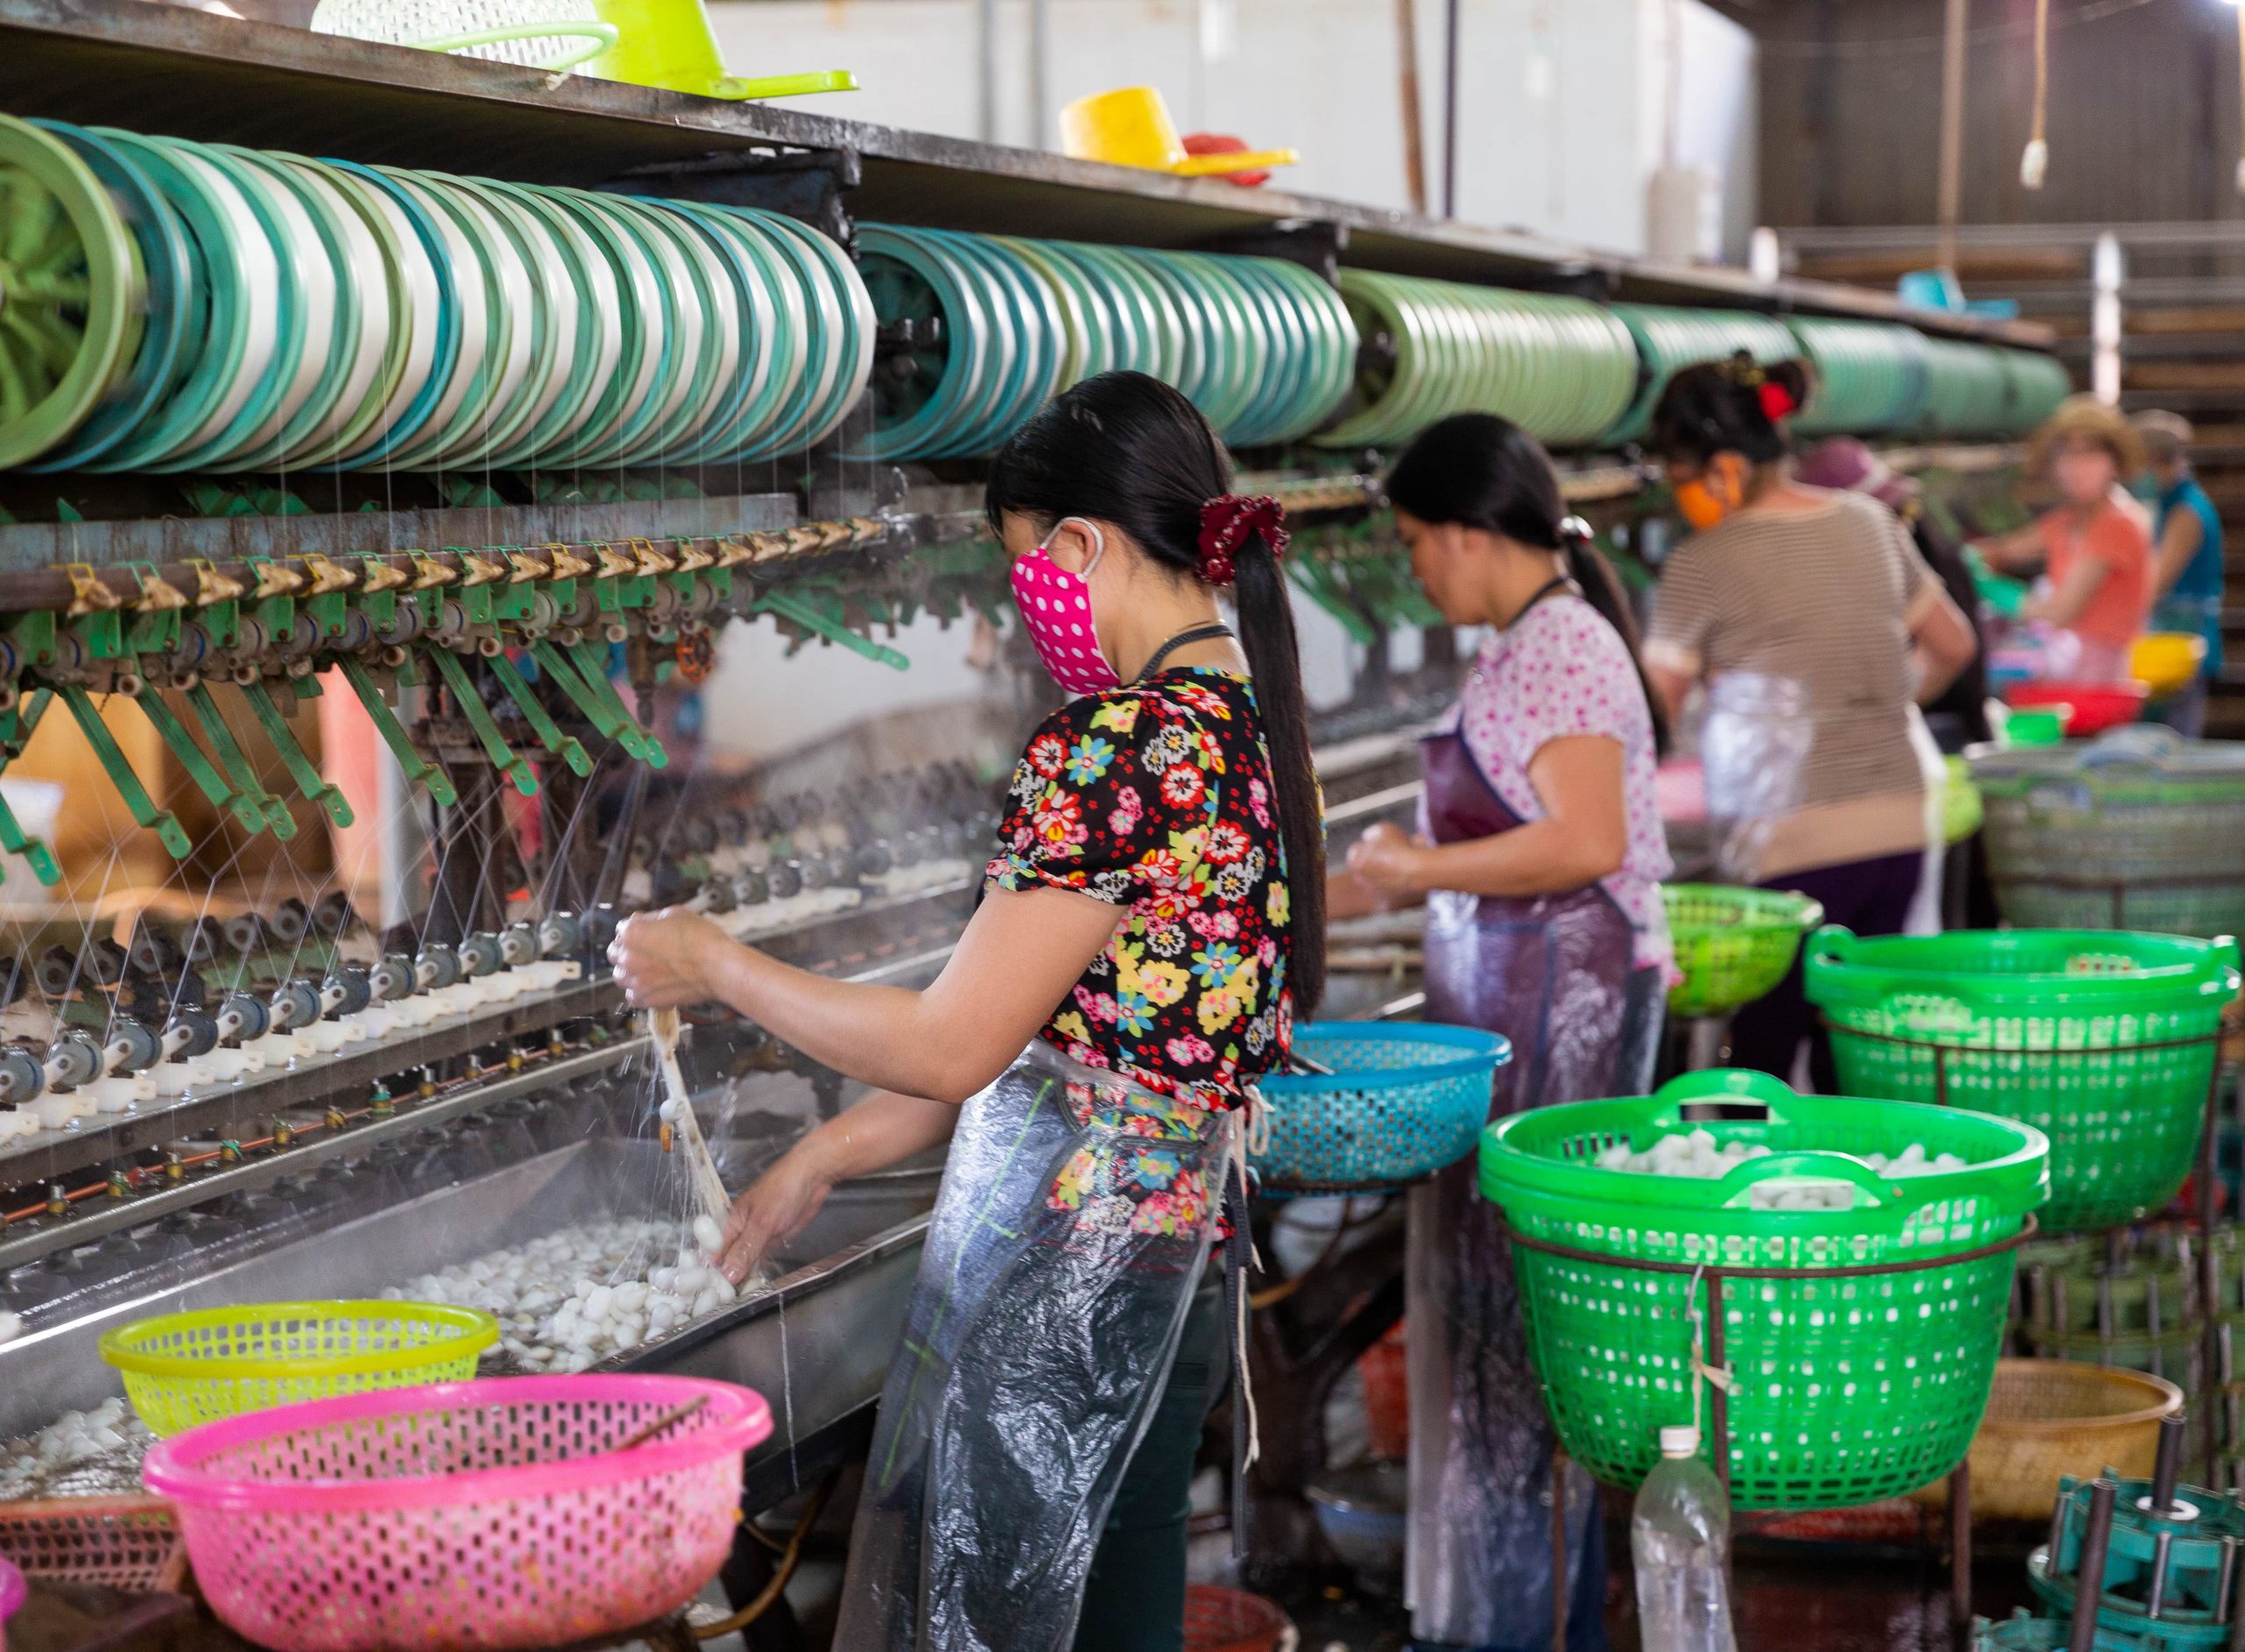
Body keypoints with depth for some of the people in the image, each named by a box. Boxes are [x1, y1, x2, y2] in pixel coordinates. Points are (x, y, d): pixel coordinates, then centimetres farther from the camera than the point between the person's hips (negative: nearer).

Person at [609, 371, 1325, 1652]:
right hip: (1180, 1251, 9)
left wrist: (714, 966, -3)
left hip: (1060, 1280, -9)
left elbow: (952, 1046, -17)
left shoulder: (1111, 748, -19)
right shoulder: (1249, 726, 10)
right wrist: (828, 1157, 17)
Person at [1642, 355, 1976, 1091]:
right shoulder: (1869, 523, 11)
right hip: (1898, 829, 7)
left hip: (1791, 845, -7)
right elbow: (1952, 645, 23)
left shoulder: (1704, 565, -8)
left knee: (1757, 1060, -2)